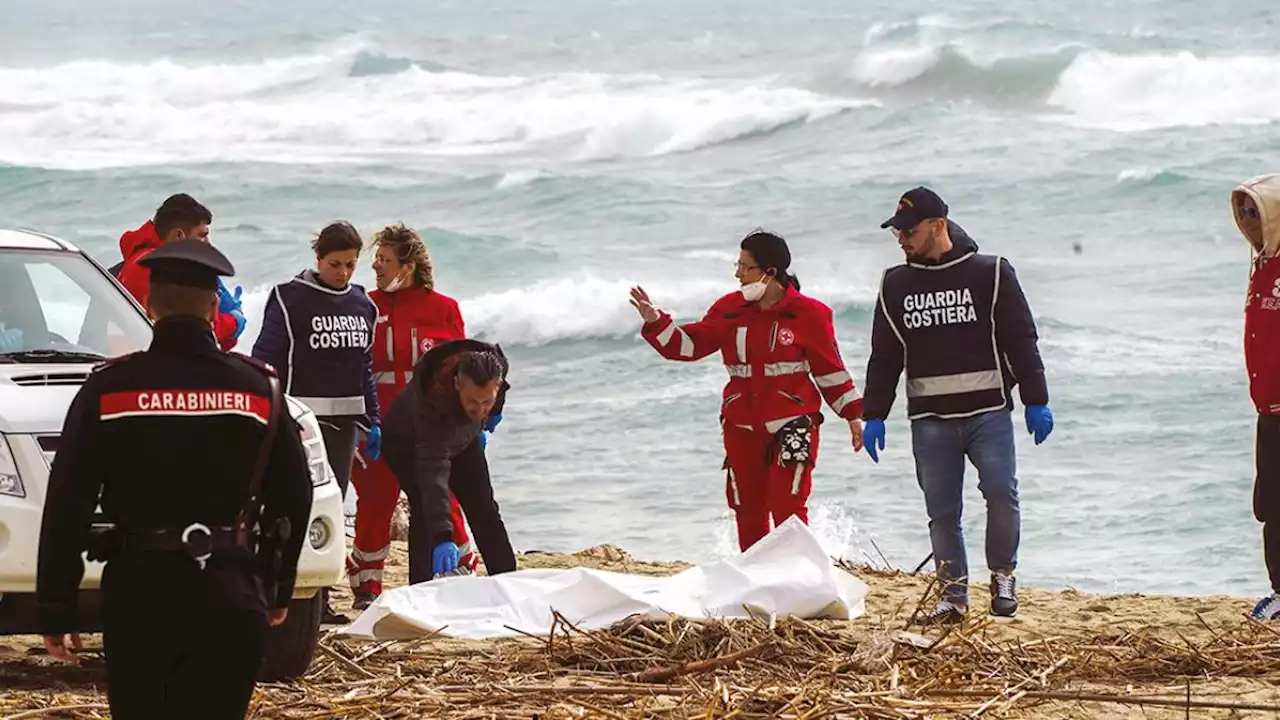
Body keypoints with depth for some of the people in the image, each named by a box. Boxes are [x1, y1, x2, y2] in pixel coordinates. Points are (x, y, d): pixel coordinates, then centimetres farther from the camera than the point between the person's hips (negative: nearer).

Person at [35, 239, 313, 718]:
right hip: (231, 595, 1)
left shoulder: (109, 390, -3)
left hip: (138, 593, -1)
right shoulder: (258, 390, 2)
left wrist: (55, 608, 1)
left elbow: (66, 504, -4)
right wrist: (279, 590, 21)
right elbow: (293, 496, 10)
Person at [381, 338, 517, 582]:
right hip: (407, 444, -5)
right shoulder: (434, 398, -47)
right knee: (424, 509, -23)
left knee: (483, 508, 5)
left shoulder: (496, 367, -32)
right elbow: (434, 471, -54)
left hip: (461, 439, 5)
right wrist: (442, 536, -61)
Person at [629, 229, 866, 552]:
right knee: (748, 511, 8)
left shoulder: (808, 314, -4)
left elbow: (830, 368, 2)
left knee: (787, 507, -12)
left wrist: (852, 415, 4)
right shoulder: (730, 310, 5)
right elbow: (689, 344, 9)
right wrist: (655, 323, -6)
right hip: (742, 426, 4)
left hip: (792, 425, -4)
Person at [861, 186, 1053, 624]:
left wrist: (1036, 402, -2)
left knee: (1001, 493, -15)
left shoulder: (990, 274, 2)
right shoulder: (895, 285, 11)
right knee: (941, 510, 2)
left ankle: (1003, 576, 3)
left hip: (988, 411, -3)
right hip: (930, 420, 3)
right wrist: (873, 416, 11)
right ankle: (953, 594, 9)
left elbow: (1021, 340, 2)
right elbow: (884, 355, 16)